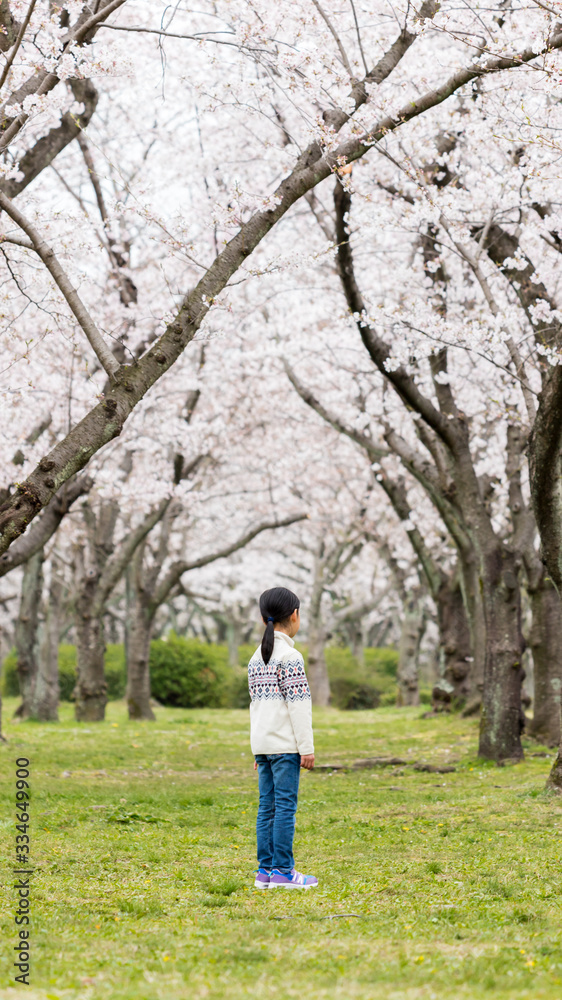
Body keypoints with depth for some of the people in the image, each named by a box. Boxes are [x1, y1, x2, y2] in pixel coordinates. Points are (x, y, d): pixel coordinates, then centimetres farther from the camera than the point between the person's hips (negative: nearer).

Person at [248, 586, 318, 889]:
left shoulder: (256, 658, 16)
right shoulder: (290, 657, -10)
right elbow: (298, 704, -14)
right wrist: (306, 747, -12)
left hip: (262, 743, 8)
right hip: (285, 743, -8)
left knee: (267, 806, 8)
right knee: (285, 805, -5)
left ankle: (265, 870, 9)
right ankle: (282, 870, -4)